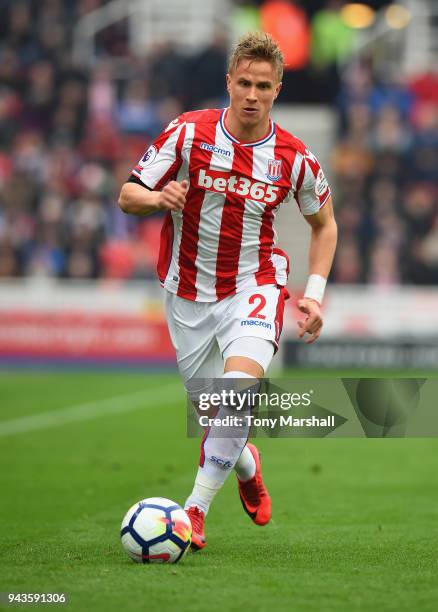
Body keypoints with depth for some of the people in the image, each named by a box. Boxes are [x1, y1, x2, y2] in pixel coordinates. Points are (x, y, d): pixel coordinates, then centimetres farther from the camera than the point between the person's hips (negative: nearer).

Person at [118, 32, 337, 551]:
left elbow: (324, 223, 11)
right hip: (189, 293, 1)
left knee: (240, 383, -28)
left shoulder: (294, 158, -7)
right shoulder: (188, 133, -10)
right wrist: (159, 198, -29)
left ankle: (196, 509, -20)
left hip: (254, 288, -1)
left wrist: (314, 293, 0)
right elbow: (127, 196, -6)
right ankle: (246, 466, 47)